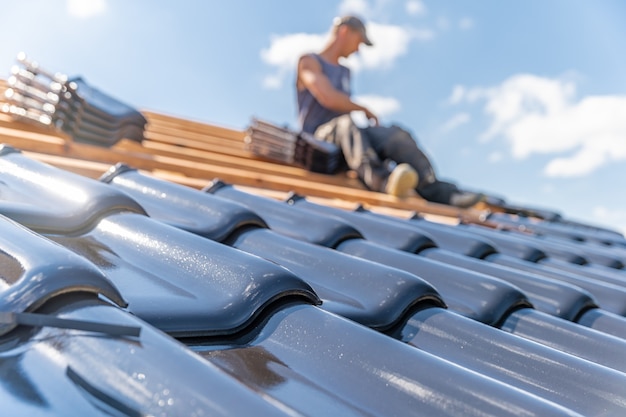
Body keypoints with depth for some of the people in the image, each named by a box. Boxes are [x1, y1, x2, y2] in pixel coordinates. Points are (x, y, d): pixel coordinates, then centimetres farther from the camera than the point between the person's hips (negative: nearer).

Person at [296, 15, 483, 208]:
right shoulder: (309, 61, 3)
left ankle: (436, 190, -32)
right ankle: (382, 180, -64)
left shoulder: (344, 71, 29)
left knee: (395, 134, -19)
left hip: (342, 136, 6)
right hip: (317, 137, -6)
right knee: (346, 124, -39)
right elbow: (328, 98, -14)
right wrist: (365, 110, -4)